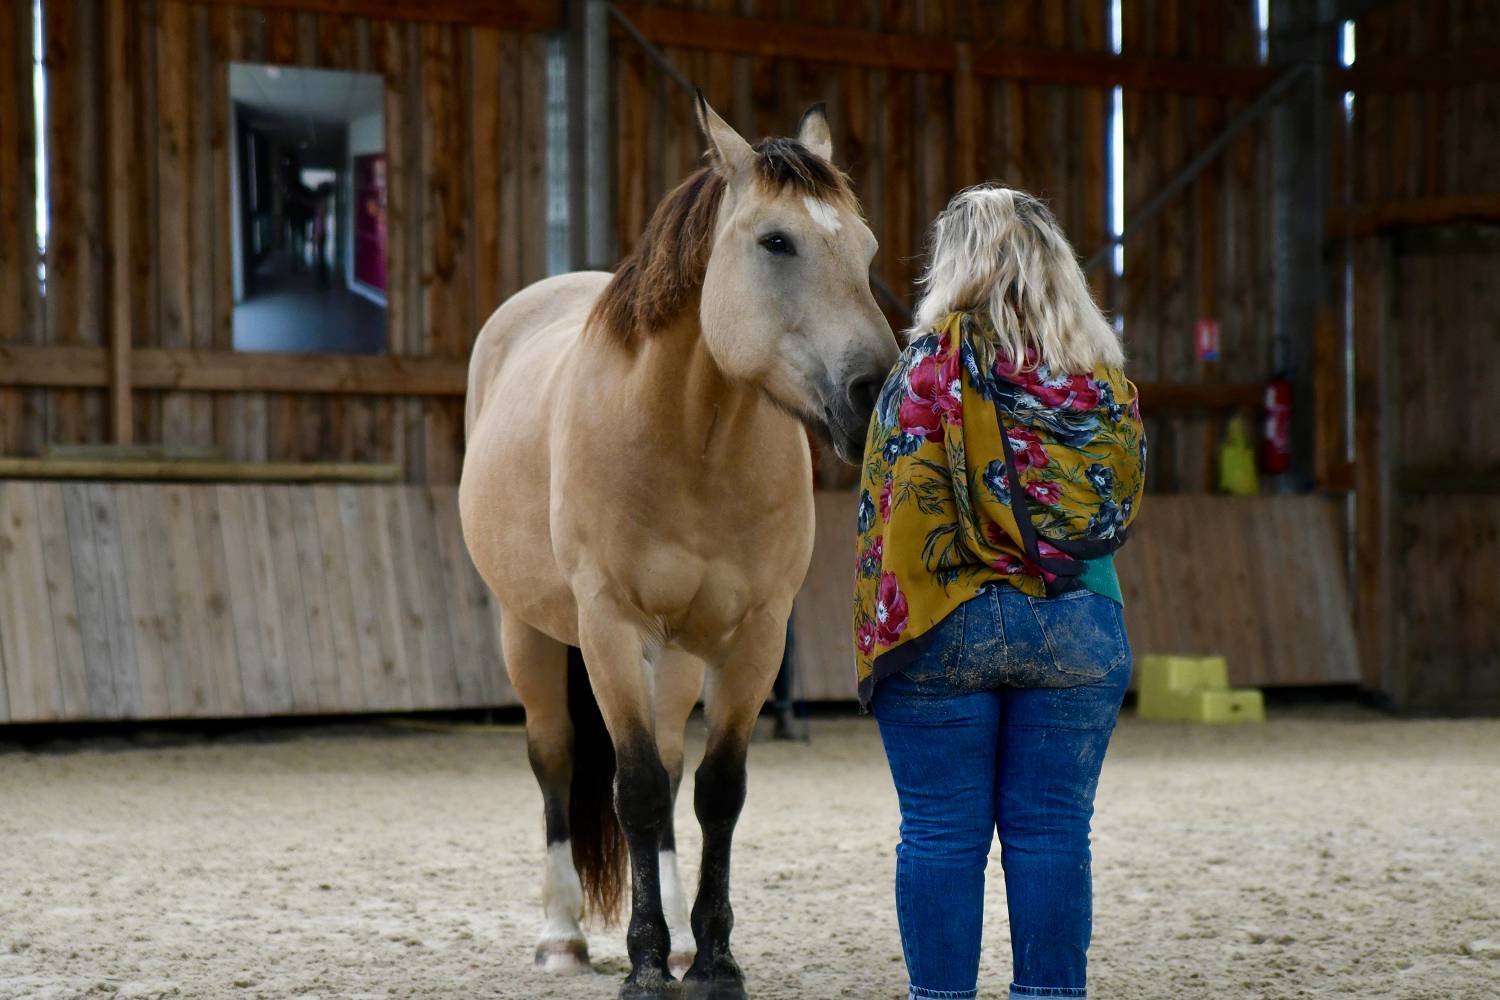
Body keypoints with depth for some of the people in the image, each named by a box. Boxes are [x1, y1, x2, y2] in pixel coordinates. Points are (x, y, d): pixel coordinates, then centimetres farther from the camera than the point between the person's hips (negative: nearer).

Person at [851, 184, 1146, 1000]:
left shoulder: (932, 367, -6)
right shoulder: (1102, 374, 5)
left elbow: (896, 510, -7)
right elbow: (1124, 504, 10)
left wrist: (876, 633, -2)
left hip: (948, 626, -3)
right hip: (1081, 628, 3)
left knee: (941, 837, 3)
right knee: (1052, 833, 7)